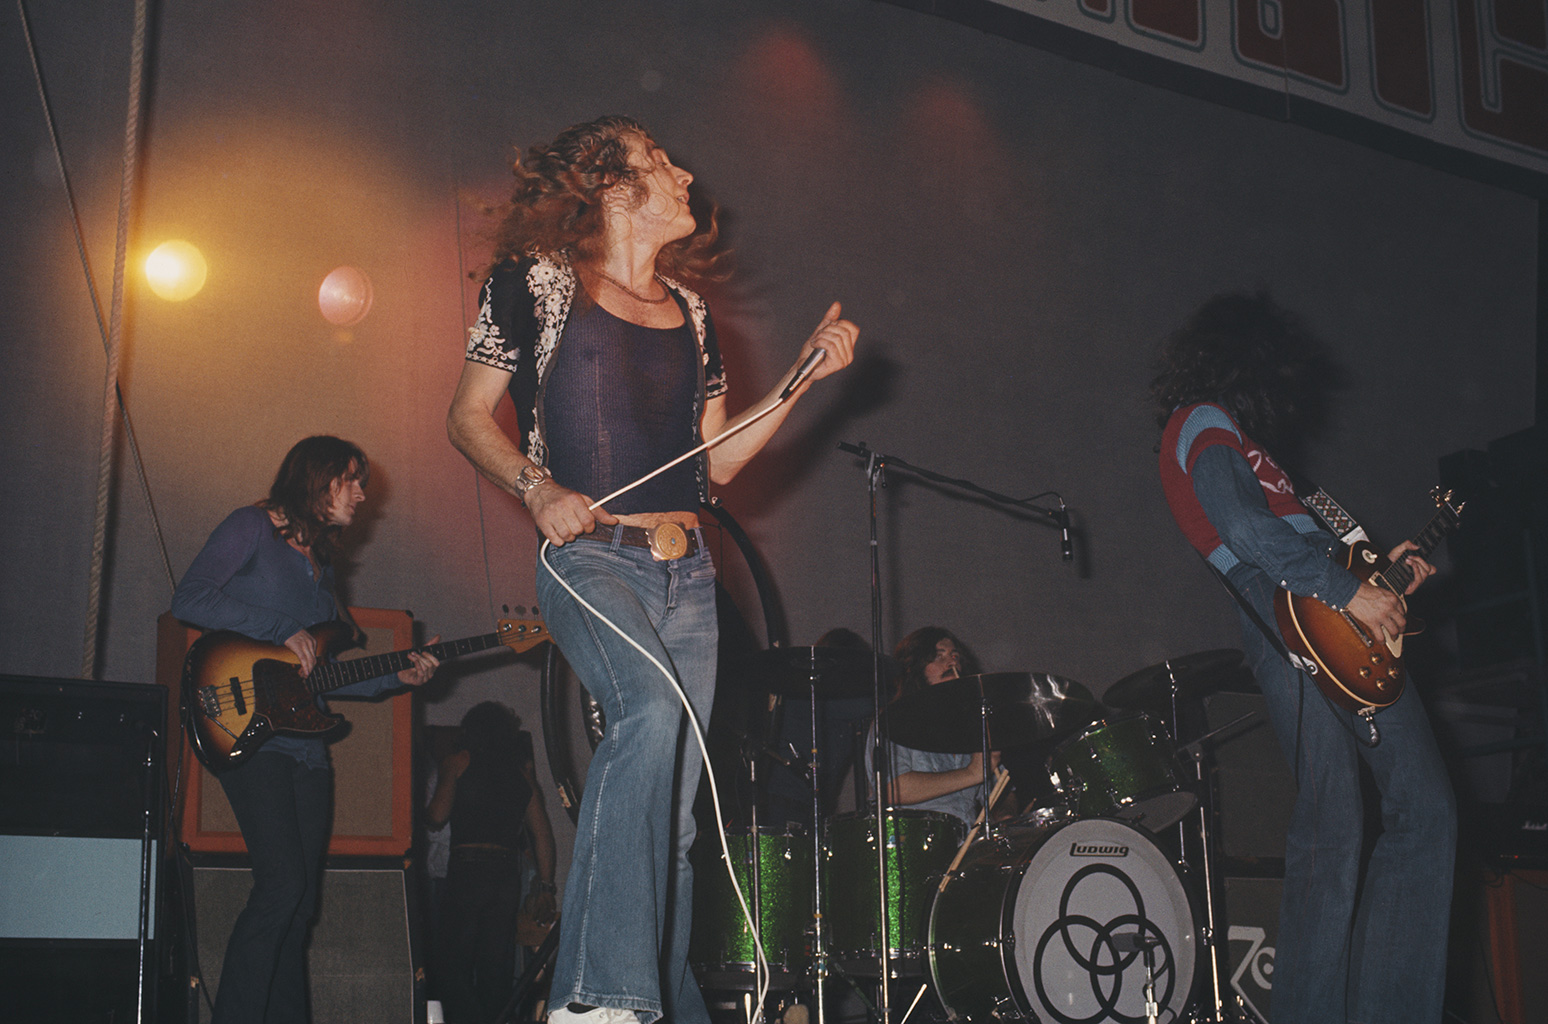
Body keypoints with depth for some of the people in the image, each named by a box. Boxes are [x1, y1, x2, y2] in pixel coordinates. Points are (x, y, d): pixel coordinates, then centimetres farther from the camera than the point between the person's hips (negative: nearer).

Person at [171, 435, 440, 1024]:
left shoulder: (321, 562, 23)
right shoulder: (253, 528, 2)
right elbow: (188, 601, -12)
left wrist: (396, 676, 7)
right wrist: (282, 631, -15)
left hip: (307, 747, 8)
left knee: (300, 904, 6)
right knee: (283, 886, -18)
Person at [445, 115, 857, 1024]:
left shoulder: (689, 312, 18)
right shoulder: (540, 280, 3)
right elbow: (469, 416, 3)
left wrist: (805, 375, 11)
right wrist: (538, 486, -14)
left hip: (688, 573, 6)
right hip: (590, 558, -6)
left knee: (675, 812, 3)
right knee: (653, 705, -32)